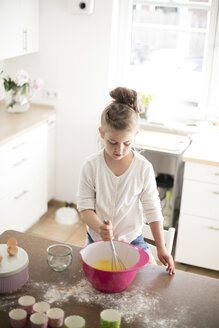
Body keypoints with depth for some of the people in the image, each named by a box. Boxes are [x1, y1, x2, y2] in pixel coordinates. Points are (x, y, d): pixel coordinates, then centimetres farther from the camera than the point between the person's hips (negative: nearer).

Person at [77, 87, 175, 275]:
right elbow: (85, 206, -12)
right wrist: (99, 228, -32)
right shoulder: (92, 166, -14)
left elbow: (153, 210, -7)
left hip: (131, 238, 0)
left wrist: (161, 249, -7)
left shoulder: (144, 168, -14)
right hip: (97, 238, 0)